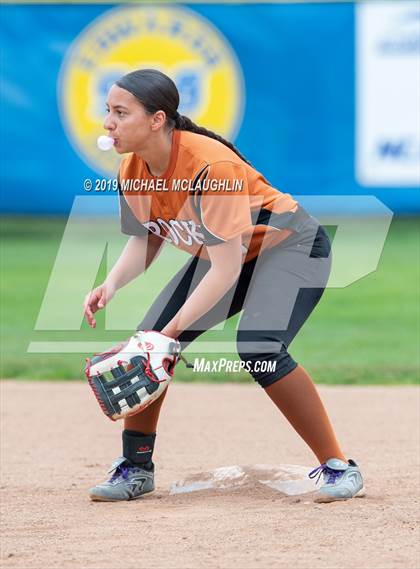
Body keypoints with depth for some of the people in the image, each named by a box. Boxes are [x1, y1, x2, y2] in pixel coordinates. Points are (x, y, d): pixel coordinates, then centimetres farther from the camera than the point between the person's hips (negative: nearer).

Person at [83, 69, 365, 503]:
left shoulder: (211, 166, -36)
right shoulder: (132, 171, -12)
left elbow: (226, 268, -36)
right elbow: (145, 240, 3)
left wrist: (172, 329, -40)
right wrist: (112, 284, -18)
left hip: (291, 246, -8)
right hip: (220, 256, 8)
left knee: (258, 349, -29)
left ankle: (337, 466, -15)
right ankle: (136, 468, 14)